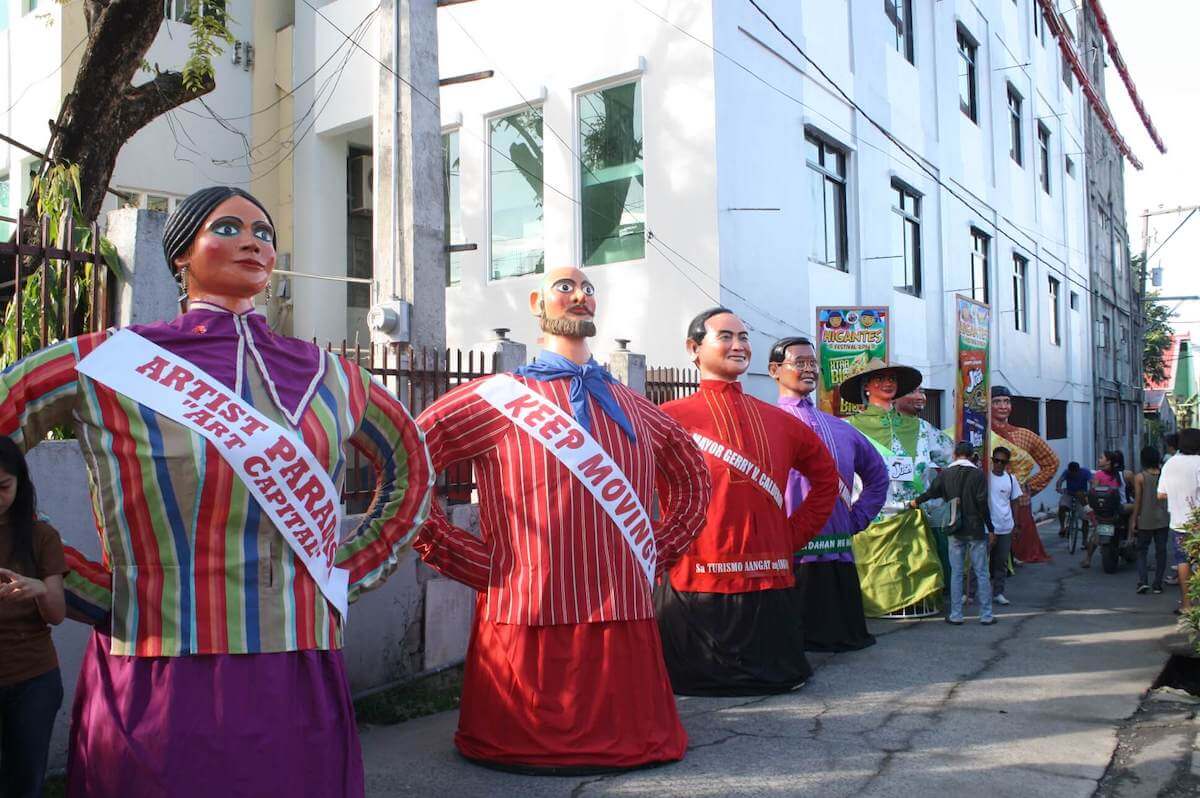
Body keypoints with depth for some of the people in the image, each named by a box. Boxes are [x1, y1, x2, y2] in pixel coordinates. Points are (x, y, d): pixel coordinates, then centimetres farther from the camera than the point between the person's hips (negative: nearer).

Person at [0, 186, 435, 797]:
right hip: (159, 693, -3)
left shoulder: (327, 376, 8)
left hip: (302, 693, 3)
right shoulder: (104, 365, -2)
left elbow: (409, 469, 22)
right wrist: (88, 586, -4)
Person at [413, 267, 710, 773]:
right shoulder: (499, 397, -3)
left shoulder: (632, 407, 13)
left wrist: (656, 555, 14)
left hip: (626, 624, 5)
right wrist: (474, 561, -9)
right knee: (534, 748, 9)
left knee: (632, 741, 14)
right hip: (530, 624, -4)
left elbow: (692, 479, 27)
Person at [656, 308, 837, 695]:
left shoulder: (779, 421, 10)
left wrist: (795, 534, 12)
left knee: (778, 678, 14)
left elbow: (825, 475, 22)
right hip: (695, 587, -5)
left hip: (771, 585, 5)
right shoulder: (672, 418, -6)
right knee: (697, 682, 7)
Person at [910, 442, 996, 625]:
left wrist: (916, 502, 37)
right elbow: (983, 503, -10)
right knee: (981, 573, 4)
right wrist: (990, 529, -2)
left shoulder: (945, 474, 3)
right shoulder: (978, 474, -7)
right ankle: (986, 615, 6)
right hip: (976, 531, -2)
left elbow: (930, 492, 17)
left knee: (956, 573, 7)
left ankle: (955, 615, 9)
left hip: (955, 531, 2)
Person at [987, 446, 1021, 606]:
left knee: (1002, 562, 9)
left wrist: (1015, 522, 10)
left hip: (1005, 527, 4)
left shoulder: (1011, 479, 6)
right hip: (986, 526, -4)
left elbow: (1014, 502, 15)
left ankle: (998, 592, 18)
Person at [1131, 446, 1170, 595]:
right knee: (1161, 551, 9)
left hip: (1145, 521, -2)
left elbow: (1137, 501, -8)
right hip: (1163, 519, 2)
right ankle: (1158, 584, 10)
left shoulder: (1140, 477, -9)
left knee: (1142, 550, 8)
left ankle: (1143, 581, -7)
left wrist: (1133, 520, -2)